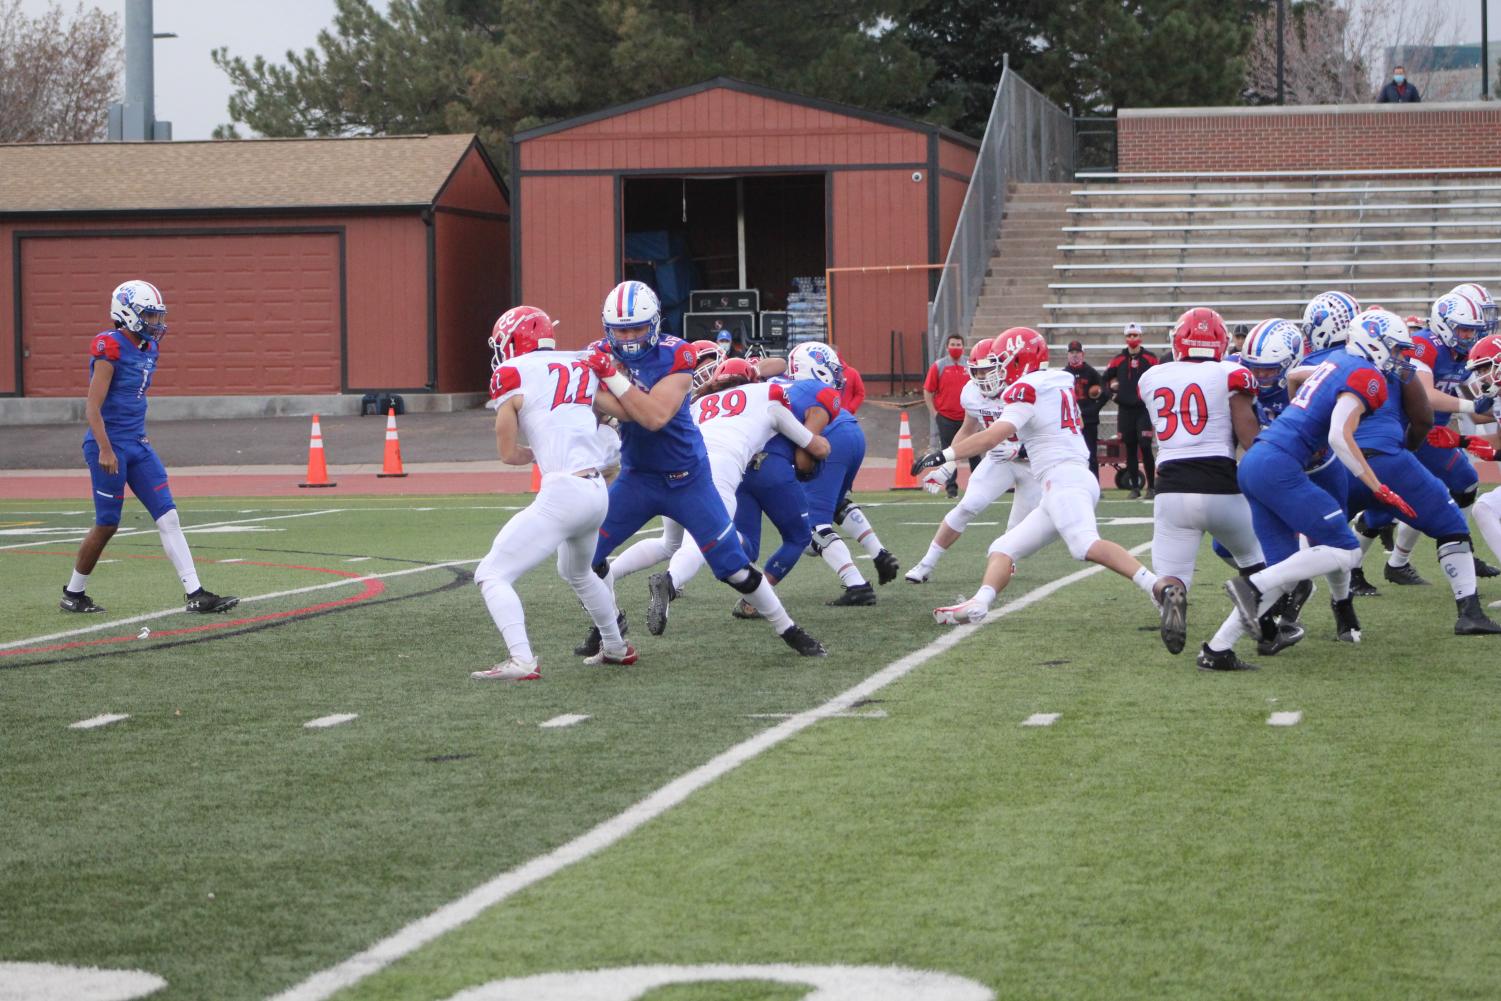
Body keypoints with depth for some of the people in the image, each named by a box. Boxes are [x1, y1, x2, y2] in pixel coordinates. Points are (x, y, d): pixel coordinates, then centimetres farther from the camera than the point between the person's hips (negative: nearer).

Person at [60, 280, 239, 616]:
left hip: (138, 445, 8)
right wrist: (104, 449, -23)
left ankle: (195, 594, -3)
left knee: (168, 516, 0)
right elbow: (93, 408, -17)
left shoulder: (149, 349, 10)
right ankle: (73, 594, 18)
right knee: (107, 524, 0)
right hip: (109, 445, -8)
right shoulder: (110, 348, -15)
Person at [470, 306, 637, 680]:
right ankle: (616, 647, 46)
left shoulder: (511, 375, -3)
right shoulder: (583, 366, 13)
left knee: (492, 575, -3)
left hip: (563, 492, -7)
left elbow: (508, 453, 4)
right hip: (598, 492, 7)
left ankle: (521, 661, -18)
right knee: (577, 572, 34)